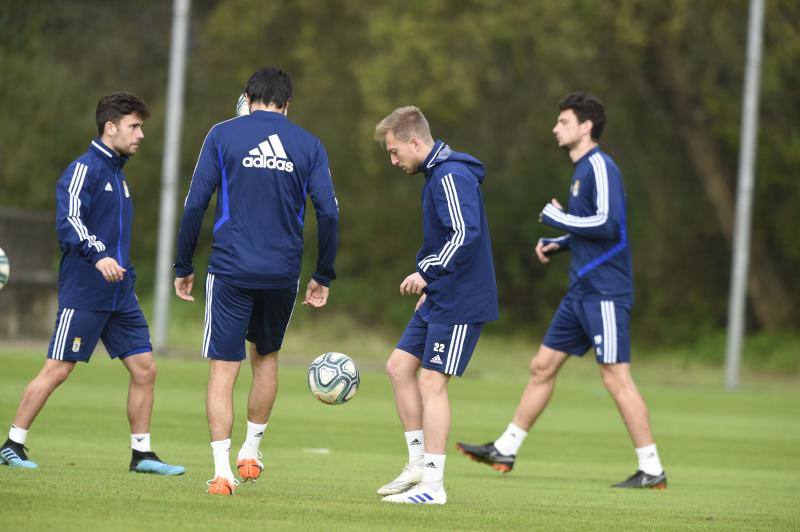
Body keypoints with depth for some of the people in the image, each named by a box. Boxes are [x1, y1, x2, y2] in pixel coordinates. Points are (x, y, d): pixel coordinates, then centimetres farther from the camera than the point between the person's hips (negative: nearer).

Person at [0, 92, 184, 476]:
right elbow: (69, 221, -24)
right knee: (57, 370, -6)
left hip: (120, 296, 8)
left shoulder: (117, 174, 19)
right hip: (83, 295, -8)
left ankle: (142, 454, 10)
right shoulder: (84, 169, -9)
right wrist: (97, 256, -38)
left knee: (145, 369, 3)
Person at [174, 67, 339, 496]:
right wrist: (323, 277, 10)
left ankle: (222, 471, -7)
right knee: (266, 357, 25)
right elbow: (328, 213, 1)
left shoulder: (223, 135, 1)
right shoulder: (308, 145, 6)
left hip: (231, 270, -2)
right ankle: (251, 452, 28)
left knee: (223, 370, 0)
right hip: (282, 274, 2)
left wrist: (183, 267, 4)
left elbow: (195, 205, -3)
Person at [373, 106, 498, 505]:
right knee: (399, 366, 12)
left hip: (460, 304, -11)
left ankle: (433, 485, -6)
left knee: (431, 382, -9)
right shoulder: (437, 174, 15)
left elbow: (467, 234, -28)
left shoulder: (452, 176, -17)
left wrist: (428, 272, -28)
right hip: (440, 301, 11)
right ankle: (418, 464, 17)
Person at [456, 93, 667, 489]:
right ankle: (505, 451, 20)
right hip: (582, 292, 10)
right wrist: (558, 244, 12)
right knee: (543, 366, 12)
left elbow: (606, 225, -24)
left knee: (616, 378, -10)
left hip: (604, 293, -10)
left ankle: (652, 471, -6)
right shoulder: (582, 170, 18)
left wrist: (556, 217, -12)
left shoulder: (600, 167, -13)